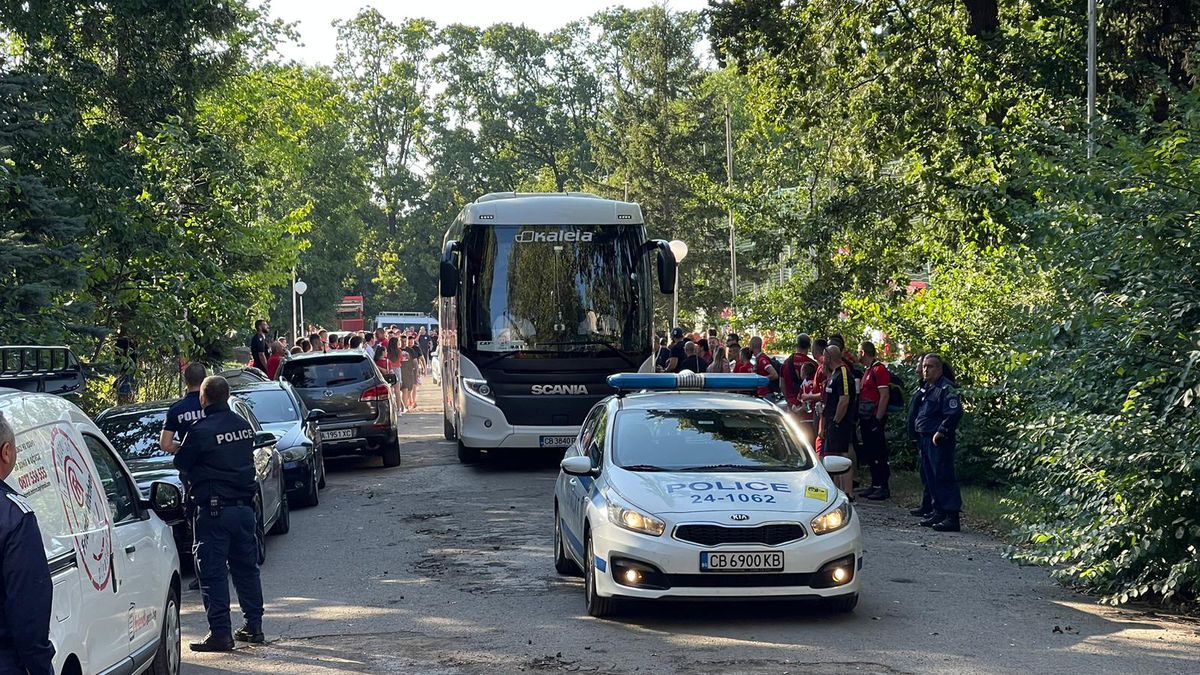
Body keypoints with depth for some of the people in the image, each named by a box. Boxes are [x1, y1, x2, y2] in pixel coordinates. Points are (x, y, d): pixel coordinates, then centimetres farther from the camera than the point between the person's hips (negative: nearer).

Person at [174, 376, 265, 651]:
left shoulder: (201, 431, -14)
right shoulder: (244, 426, 7)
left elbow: (181, 463, -3)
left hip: (213, 510, -6)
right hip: (244, 505, 6)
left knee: (213, 572, -2)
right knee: (246, 567, 15)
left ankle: (220, 633, -4)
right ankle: (254, 626, 21)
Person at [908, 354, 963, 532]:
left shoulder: (945, 389, -14)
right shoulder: (925, 388, 15)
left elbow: (955, 412, -23)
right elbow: (916, 412, 26)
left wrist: (941, 432, -19)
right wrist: (916, 434, 18)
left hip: (938, 441, -10)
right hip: (925, 440, 10)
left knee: (943, 477, -11)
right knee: (929, 476, 14)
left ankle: (952, 517, -12)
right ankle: (938, 512, 23)